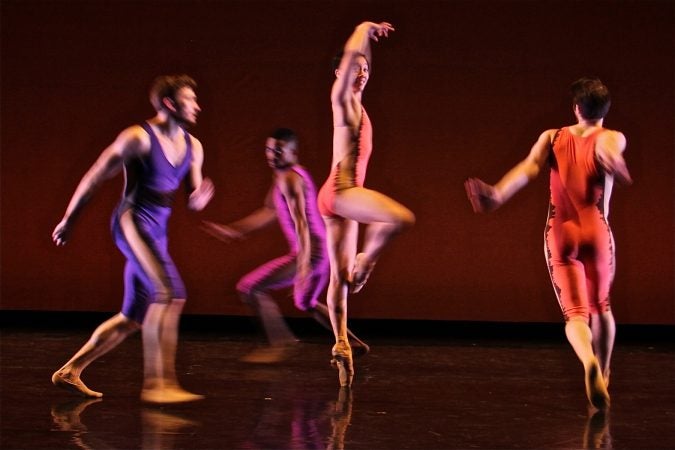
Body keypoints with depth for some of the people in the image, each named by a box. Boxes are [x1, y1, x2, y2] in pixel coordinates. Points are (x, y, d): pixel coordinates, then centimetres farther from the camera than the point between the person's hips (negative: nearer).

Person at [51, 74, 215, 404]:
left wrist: (199, 199, -11)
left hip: (156, 231, 8)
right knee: (169, 292, -26)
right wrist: (68, 221, 4)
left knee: (134, 318, 11)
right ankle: (158, 383, -29)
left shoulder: (193, 147, 11)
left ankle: (70, 371, 23)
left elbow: (192, 202, 15)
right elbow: (95, 177, -2)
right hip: (132, 221, -8)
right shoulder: (139, 137, -9)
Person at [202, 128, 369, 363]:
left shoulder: (289, 179, -13)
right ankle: (353, 342, 35)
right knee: (306, 303, 32)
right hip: (321, 253, 11)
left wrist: (304, 262, -33)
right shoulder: (289, 175, 17)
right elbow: (269, 212, 28)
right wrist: (234, 230, 27)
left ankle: (280, 342, -4)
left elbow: (300, 221, -24)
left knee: (249, 287, -11)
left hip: (311, 252, -11)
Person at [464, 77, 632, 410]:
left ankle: (589, 361, -33)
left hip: (560, 233, 0)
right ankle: (602, 377, 31)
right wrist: (616, 167, -50)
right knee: (600, 307, 22)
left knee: (575, 313, -2)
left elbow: (529, 167, -15)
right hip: (597, 232, 0)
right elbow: (610, 154, -26)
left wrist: (498, 195, -29)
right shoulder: (611, 139, 0)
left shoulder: (552, 138, 5)